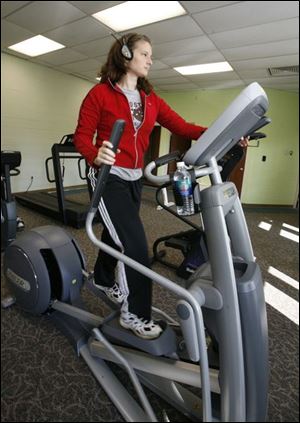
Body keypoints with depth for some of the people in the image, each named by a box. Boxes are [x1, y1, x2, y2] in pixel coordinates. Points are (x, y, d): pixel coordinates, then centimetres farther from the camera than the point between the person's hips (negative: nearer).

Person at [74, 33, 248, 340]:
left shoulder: (150, 98, 11)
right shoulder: (100, 93, -5)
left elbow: (181, 126, 2)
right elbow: (82, 135, -7)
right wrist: (95, 155, -30)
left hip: (134, 178, 6)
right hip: (108, 177, -6)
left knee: (116, 235, 19)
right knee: (135, 244, -11)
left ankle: (103, 280, 46)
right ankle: (134, 314, 9)